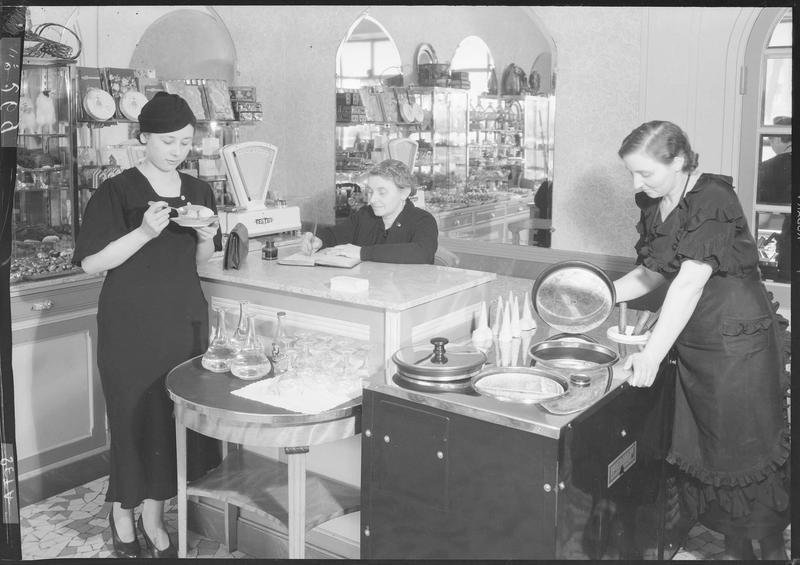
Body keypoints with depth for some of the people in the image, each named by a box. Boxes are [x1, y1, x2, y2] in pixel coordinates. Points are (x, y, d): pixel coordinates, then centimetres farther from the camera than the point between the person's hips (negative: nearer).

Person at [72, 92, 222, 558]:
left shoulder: (198, 191, 8)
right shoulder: (118, 192, -7)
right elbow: (92, 262, -11)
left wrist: (206, 237, -5)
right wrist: (144, 232, -22)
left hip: (185, 317, 5)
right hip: (131, 322, -4)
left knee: (180, 414, 5)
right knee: (137, 413, 1)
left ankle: (154, 516, 21)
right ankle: (123, 509, 24)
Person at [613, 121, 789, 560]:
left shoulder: (713, 199, -20)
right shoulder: (654, 204, 5)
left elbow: (691, 281, -27)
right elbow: (654, 272, 14)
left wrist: (653, 352, -32)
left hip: (738, 342, -8)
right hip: (694, 344, 8)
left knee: (749, 451, 4)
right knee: (707, 448, 14)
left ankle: (773, 549, 24)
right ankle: (735, 548, 31)